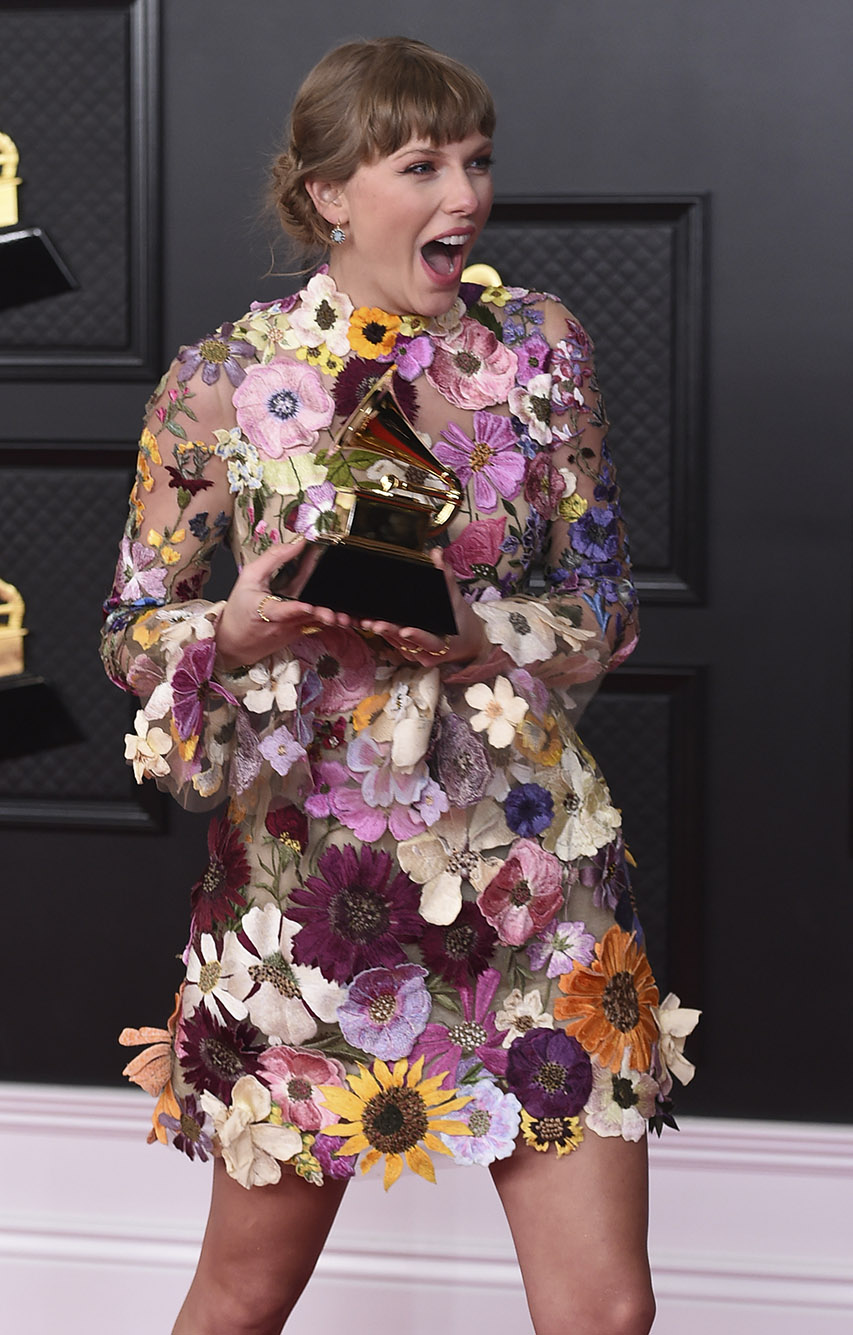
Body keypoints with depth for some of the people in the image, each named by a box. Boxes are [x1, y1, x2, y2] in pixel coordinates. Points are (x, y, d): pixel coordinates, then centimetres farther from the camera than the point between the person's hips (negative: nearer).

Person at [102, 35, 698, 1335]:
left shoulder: (539, 347, 2)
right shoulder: (220, 382, -3)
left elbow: (606, 612, 3)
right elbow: (132, 636, 2)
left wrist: (470, 633, -17)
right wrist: (242, 629, -19)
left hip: (527, 865, 1)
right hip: (305, 870, -1)